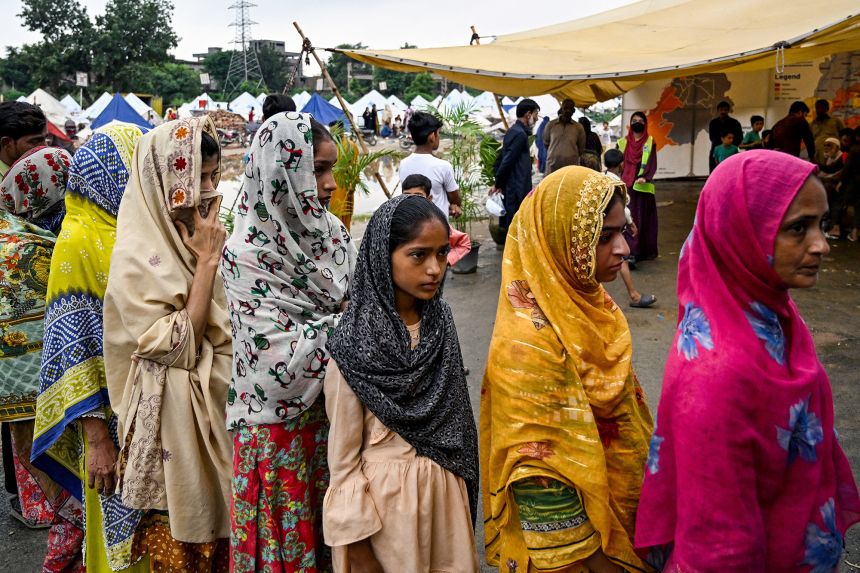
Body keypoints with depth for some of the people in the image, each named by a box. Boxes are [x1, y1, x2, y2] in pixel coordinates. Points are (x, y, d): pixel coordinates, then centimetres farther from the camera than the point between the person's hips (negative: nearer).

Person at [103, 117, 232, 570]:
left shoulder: (202, 234, 3)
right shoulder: (137, 257, -18)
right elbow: (178, 346, -22)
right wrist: (206, 263, -21)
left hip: (220, 400, 7)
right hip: (177, 412, -7)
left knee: (218, 518, 18)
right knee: (181, 535, 10)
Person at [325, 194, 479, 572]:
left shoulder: (440, 322, -3)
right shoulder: (355, 345, -20)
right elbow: (343, 451, -13)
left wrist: (462, 482, 12)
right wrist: (355, 533, -11)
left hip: (446, 486, 5)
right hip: (388, 494, -5)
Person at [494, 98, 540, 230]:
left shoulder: (513, 131, 15)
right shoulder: (520, 134, -14)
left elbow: (501, 158, 17)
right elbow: (508, 161, -18)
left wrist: (498, 183, 13)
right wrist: (498, 184, -8)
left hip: (509, 189, 10)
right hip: (516, 191, -10)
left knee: (506, 226, 13)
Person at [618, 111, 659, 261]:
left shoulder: (650, 142, 5)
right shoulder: (623, 142, 11)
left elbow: (652, 164, -5)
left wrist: (645, 177, -22)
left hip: (643, 186, -1)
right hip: (626, 186, 2)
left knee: (644, 218, 0)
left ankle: (645, 251, 6)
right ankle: (629, 250, 2)